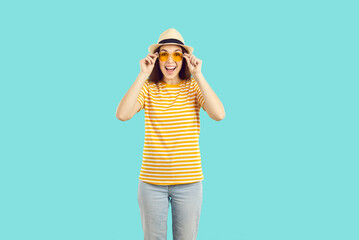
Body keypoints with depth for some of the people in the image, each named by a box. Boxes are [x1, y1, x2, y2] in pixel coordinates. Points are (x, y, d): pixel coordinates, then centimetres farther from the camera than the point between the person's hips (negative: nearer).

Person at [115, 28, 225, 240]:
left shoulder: (194, 87, -1)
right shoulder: (148, 88, -1)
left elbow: (219, 114, -18)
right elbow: (122, 114, -18)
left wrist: (198, 75, -16)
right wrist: (143, 75, -17)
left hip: (189, 181, 0)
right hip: (152, 181, 0)